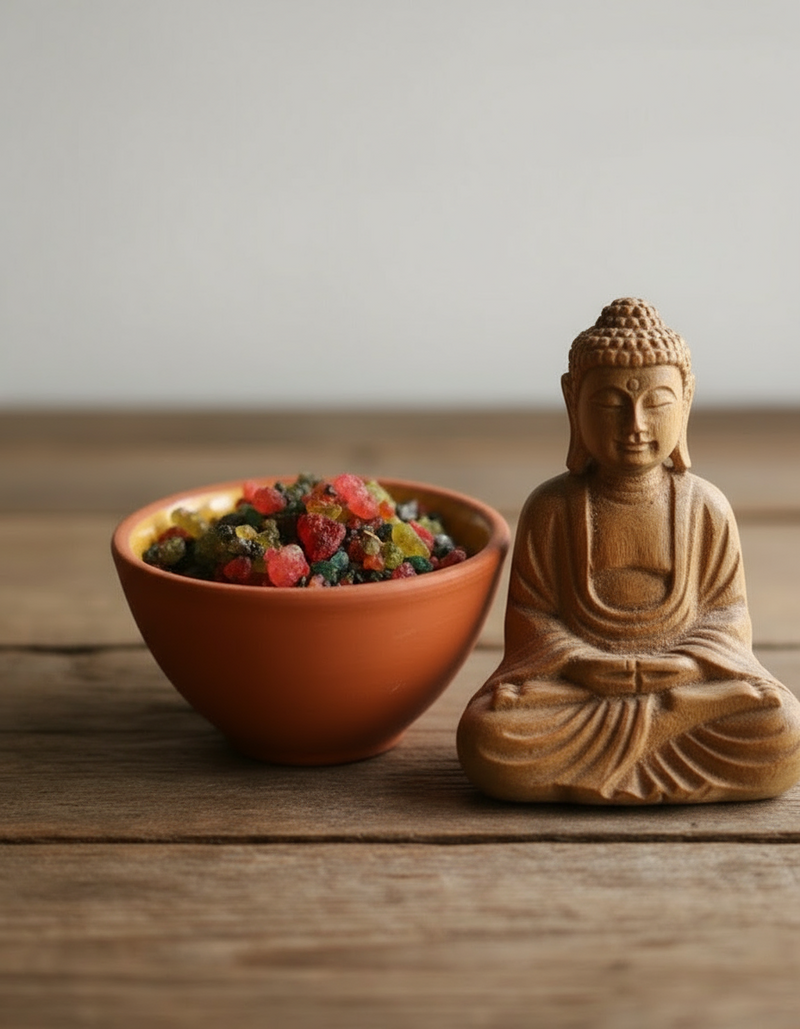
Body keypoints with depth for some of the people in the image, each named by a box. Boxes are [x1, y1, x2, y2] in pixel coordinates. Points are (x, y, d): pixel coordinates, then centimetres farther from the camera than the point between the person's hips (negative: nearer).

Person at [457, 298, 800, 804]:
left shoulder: (706, 508, 3)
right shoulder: (550, 509, 1)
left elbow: (725, 615, 4)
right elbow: (531, 617, 1)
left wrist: (681, 665, -16)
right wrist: (585, 664, -17)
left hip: (685, 671, 1)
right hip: (574, 677, -1)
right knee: (487, 739, -31)